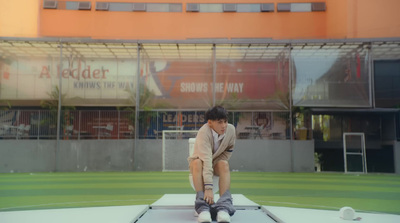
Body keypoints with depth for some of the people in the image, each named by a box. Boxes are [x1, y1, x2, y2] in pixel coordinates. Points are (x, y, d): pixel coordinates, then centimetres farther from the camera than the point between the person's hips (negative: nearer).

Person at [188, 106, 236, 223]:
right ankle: (202, 206, -43)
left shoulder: (231, 130, -19)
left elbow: (228, 151, -1)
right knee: (198, 163, -36)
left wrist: (217, 164, -17)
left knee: (224, 164, -30)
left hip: (217, 162, 3)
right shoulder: (204, 132, -32)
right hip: (200, 162, -3)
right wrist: (209, 188, -50)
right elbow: (206, 159, -43)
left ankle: (224, 206, -42)